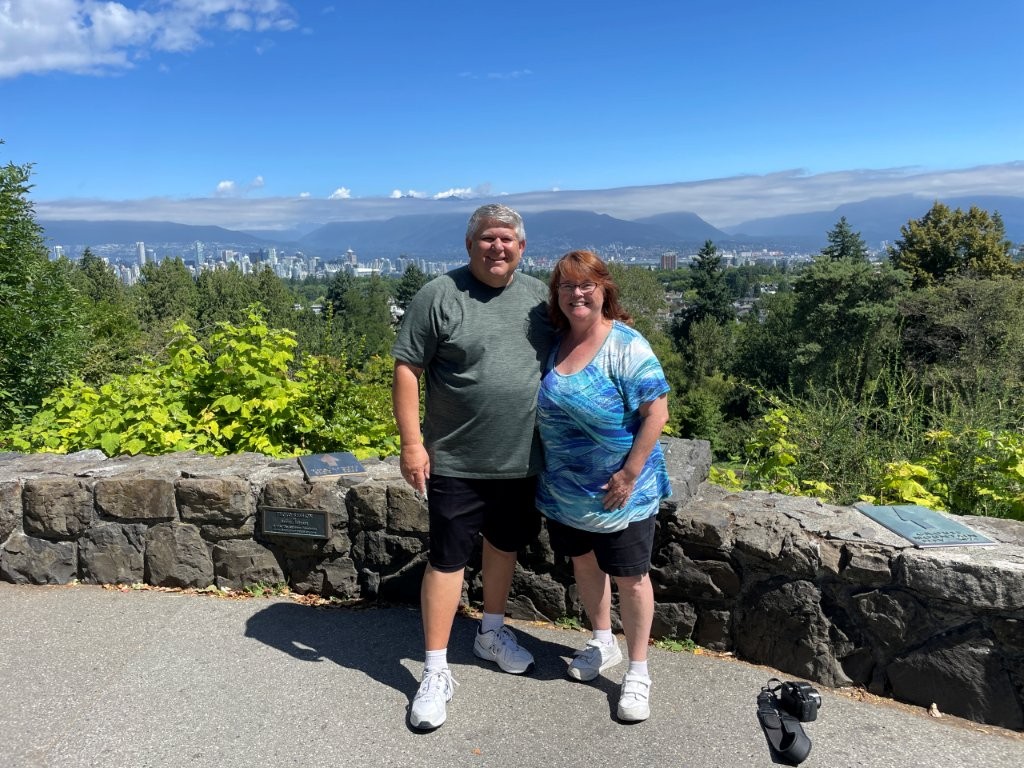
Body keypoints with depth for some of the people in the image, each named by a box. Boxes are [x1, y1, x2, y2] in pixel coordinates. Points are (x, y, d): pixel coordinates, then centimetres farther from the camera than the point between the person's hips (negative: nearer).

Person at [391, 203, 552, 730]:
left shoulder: (538, 295, 4)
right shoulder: (439, 296, -10)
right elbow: (406, 369, -9)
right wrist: (412, 442, -14)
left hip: (523, 460, 5)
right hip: (457, 463, -4)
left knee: (505, 545, 19)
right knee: (447, 559, 3)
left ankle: (491, 632, 42)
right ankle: (436, 671, 18)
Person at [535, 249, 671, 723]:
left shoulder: (625, 345, -16)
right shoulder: (552, 341, 0)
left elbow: (656, 412, -18)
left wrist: (629, 475, -19)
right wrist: (549, 466, 6)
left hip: (618, 491, -5)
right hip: (564, 488, 6)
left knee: (630, 577, 6)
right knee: (584, 563, 21)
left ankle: (638, 671, 25)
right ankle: (602, 644, 43)